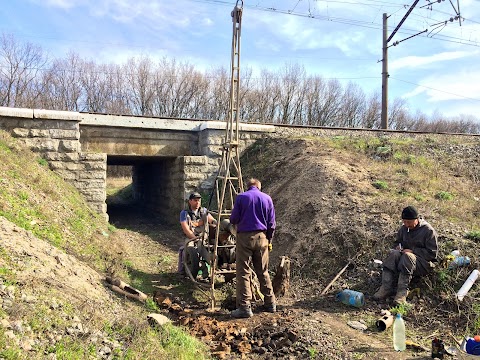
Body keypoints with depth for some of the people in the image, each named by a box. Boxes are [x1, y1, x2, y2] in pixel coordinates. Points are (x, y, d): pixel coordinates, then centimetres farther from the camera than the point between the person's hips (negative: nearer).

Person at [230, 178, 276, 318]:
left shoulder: (241, 197, -1)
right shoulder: (267, 198, 8)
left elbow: (233, 219, -2)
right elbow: (271, 224, 8)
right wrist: (269, 240, 18)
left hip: (244, 237, -3)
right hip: (261, 237, 4)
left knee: (243, 272, 0)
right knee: (263, 272, 14)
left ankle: (244, 307, -2)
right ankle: (270, 303, 22)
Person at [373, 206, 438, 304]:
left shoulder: (428, 230, -9)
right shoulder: (403, 229, 7)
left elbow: (432, 253, -11)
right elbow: (397, 242, 24)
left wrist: (412, 251, -18)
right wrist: (398, 247, -1)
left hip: (424, 264, -5)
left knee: (407, 256, -37)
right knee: (394, 253, -28)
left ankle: (402, 291, -40)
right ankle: (386, 287, -35)